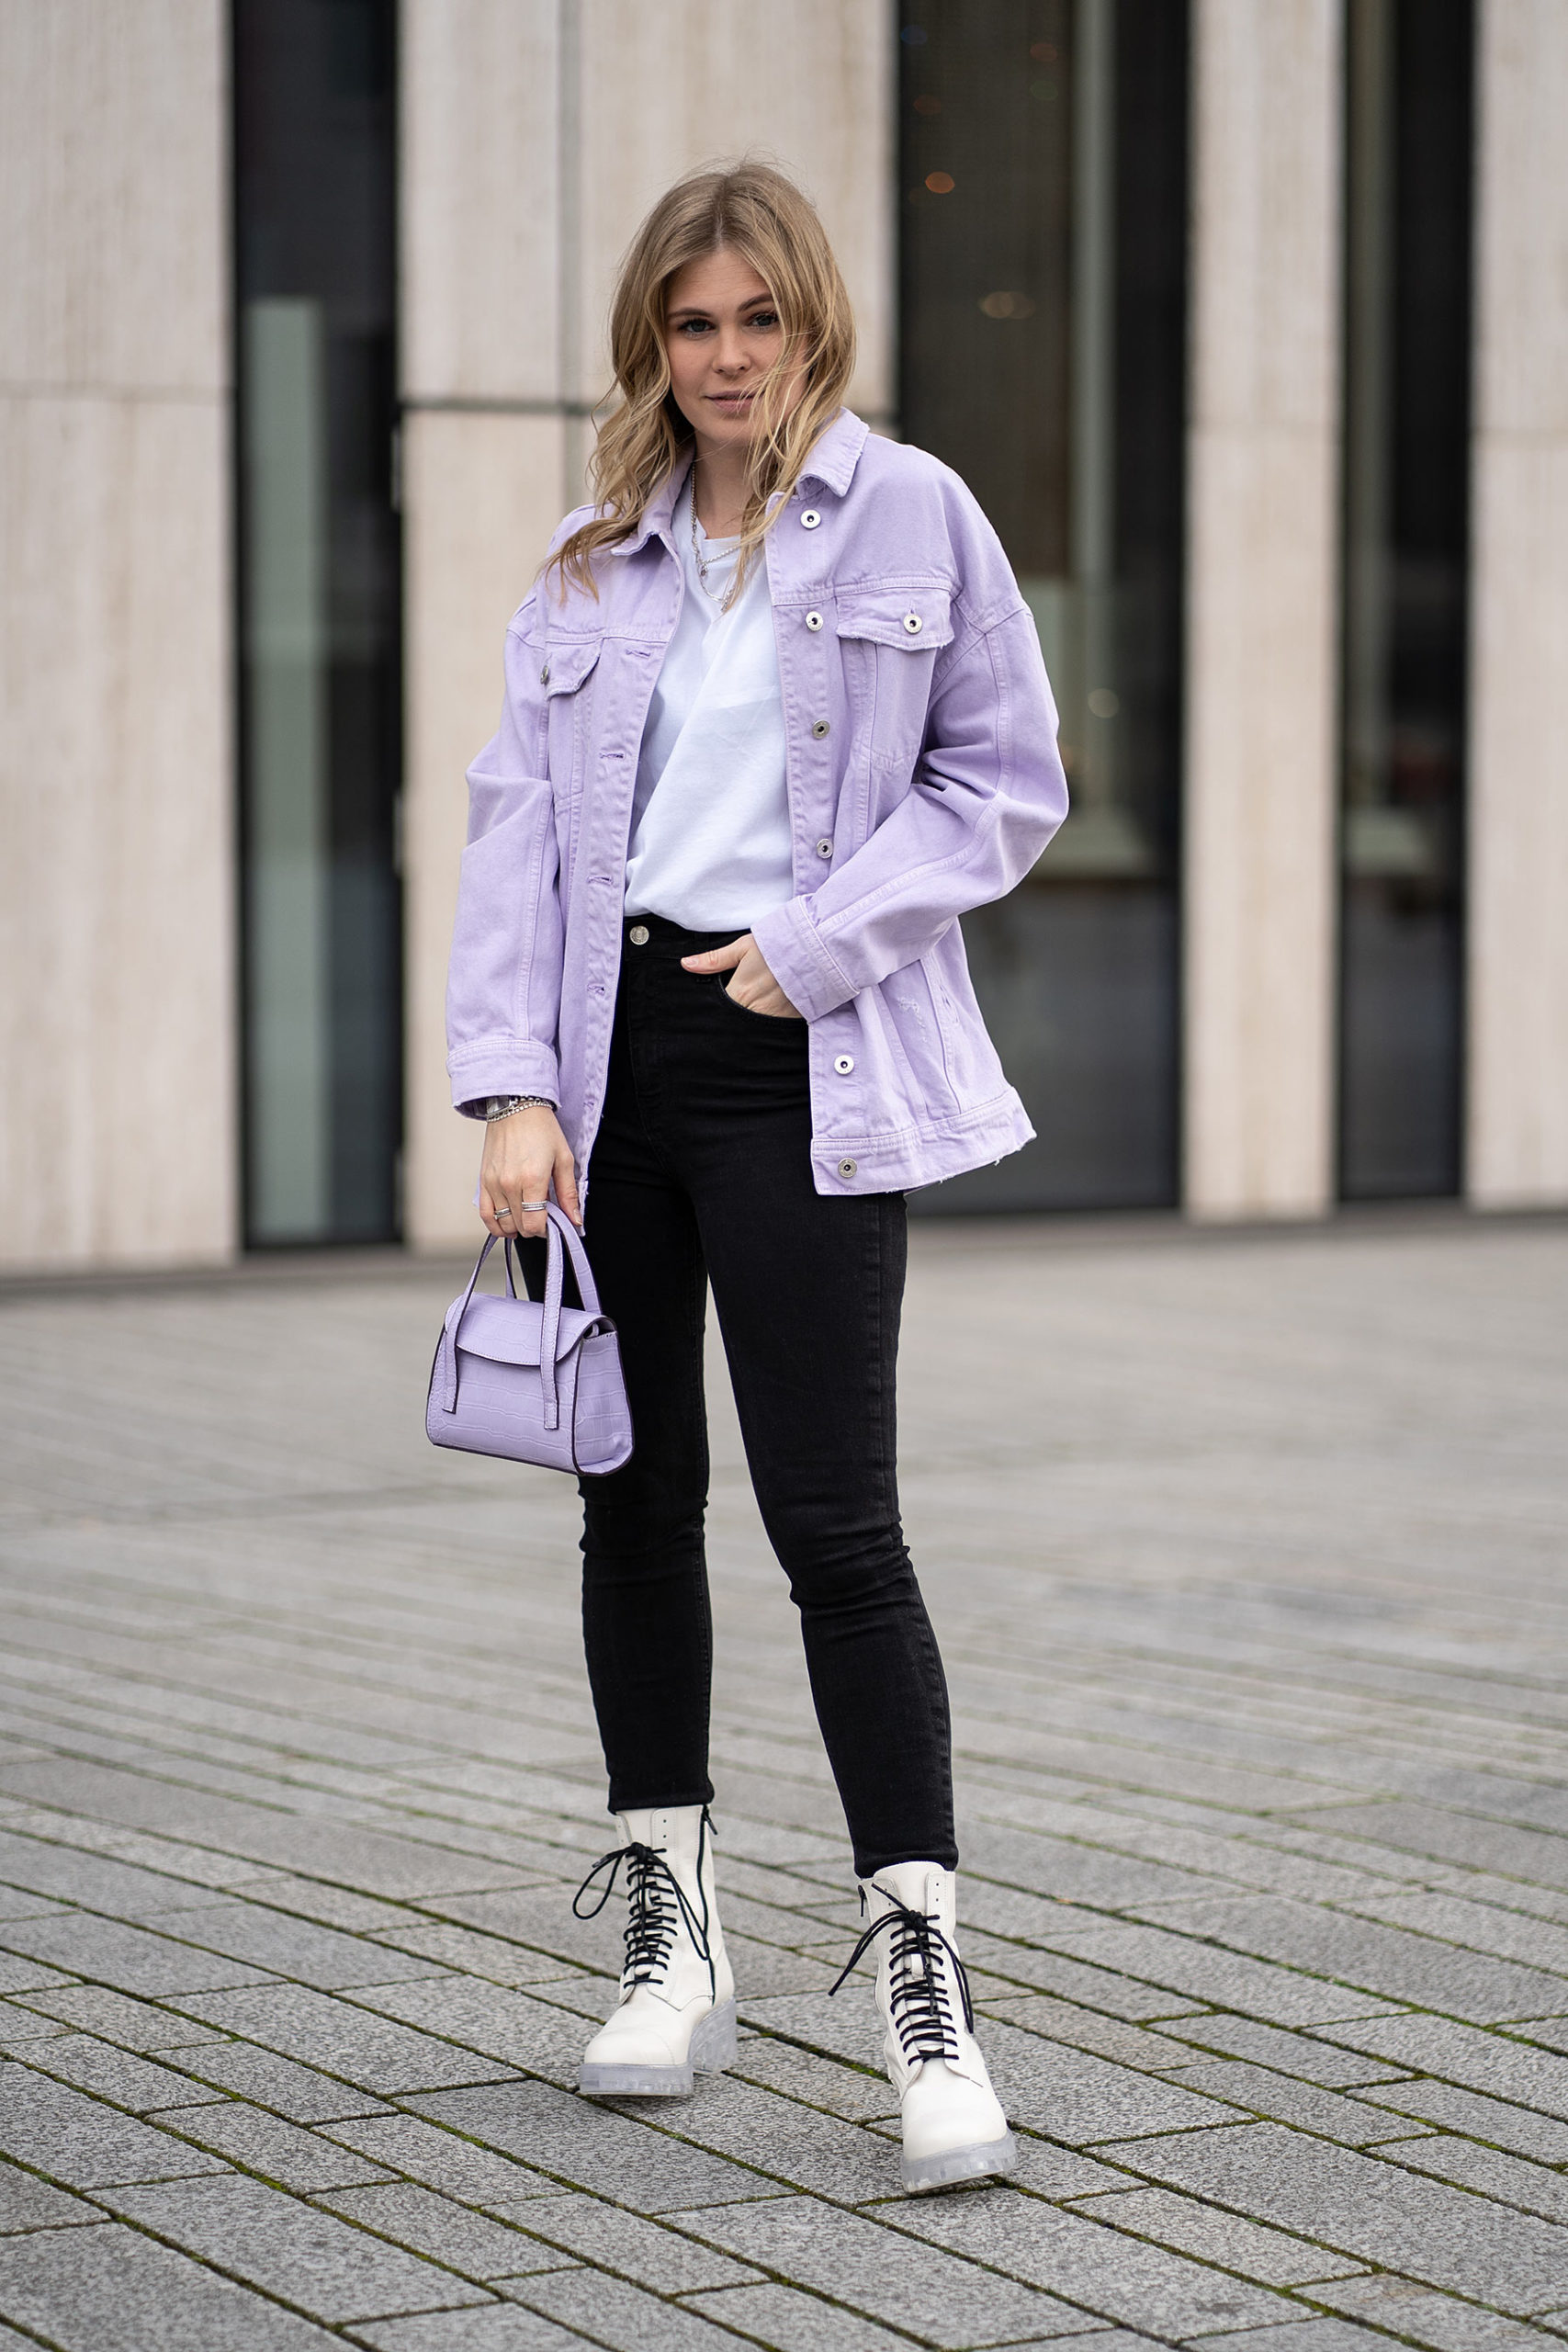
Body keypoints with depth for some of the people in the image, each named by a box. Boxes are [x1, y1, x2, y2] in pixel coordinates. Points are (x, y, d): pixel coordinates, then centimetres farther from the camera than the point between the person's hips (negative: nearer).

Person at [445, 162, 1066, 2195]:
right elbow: (517, 819, 5)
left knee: (835, 1520, -10)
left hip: (799, 1065, -4)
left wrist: (817, 942, -10)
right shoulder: (592, 562, 11)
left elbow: (1009, 781, 2)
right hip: (613, 1048, 4)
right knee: (635, 1498, 9)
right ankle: (674, 1947, 21)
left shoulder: (910, 516, 1)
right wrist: (515, 1089, -7)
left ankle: (923, 1983, -6)